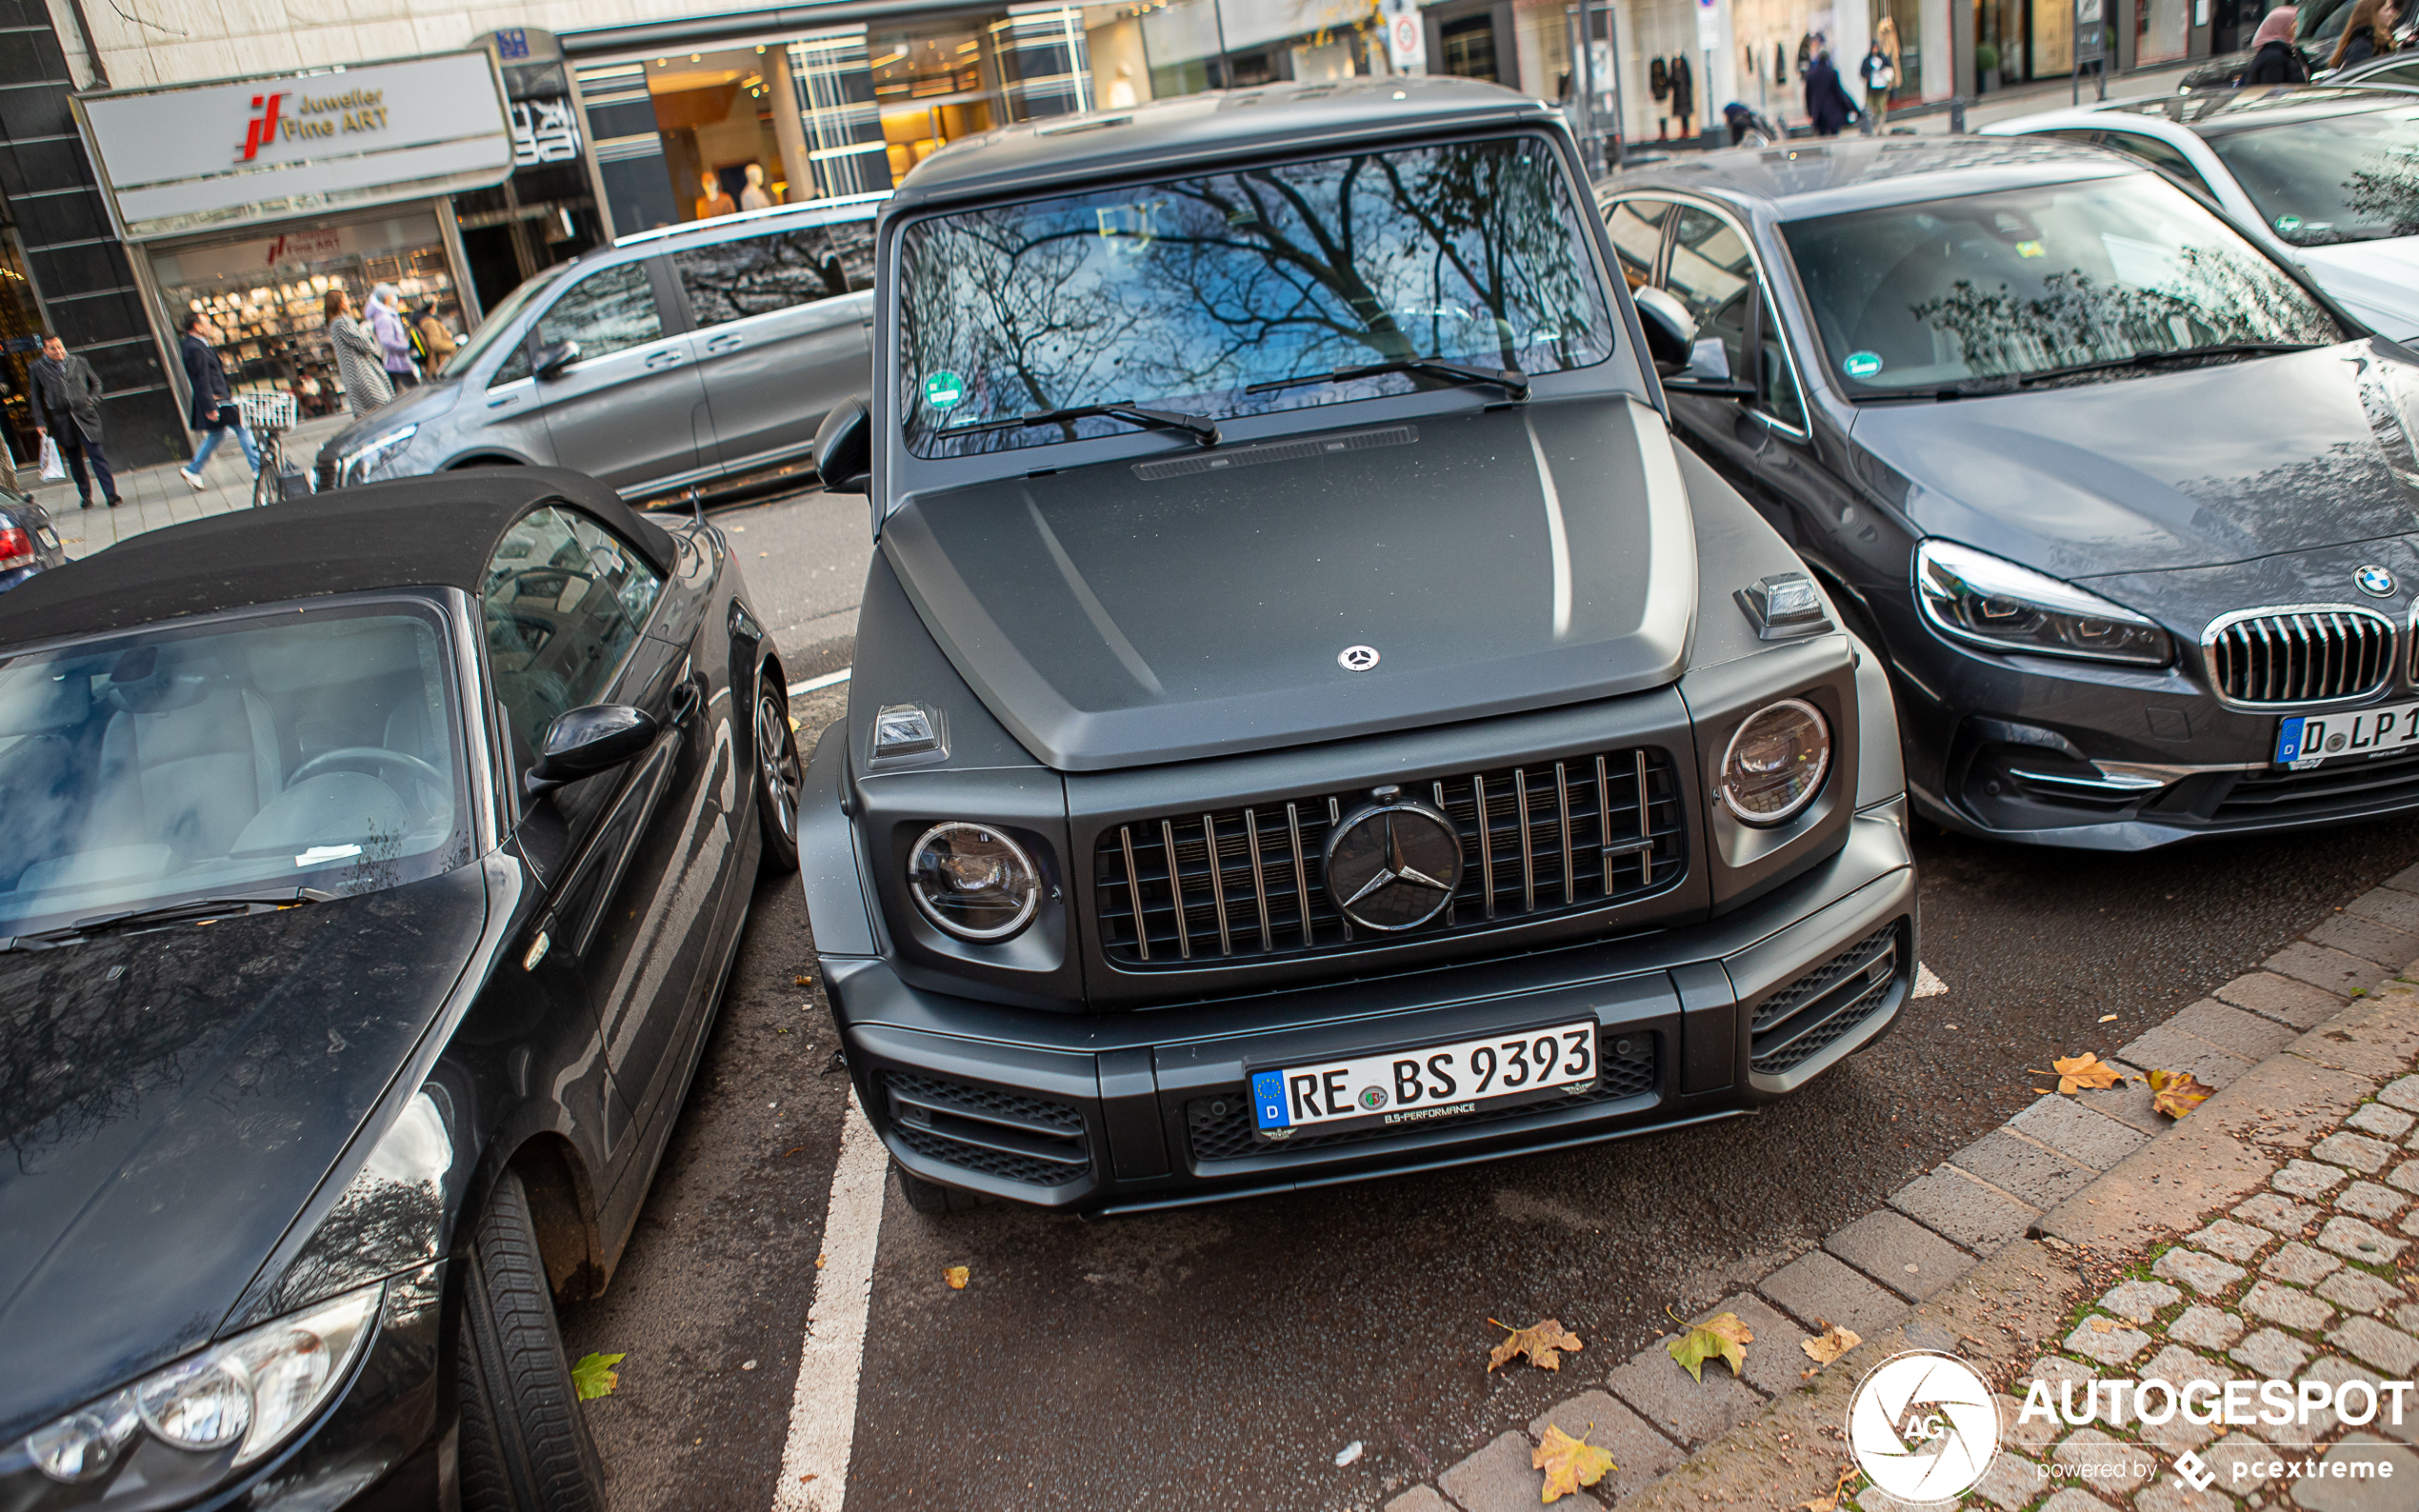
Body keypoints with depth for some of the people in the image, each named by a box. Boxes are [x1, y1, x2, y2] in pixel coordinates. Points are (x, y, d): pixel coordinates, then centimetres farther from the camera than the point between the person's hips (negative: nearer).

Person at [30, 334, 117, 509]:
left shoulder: (79, 362, 6)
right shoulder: (38, 368, 4)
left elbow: (96, 382, 21)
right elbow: (36, 397, 9)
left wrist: (91, 400, 4)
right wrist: (40, 422, 4)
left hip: (85, 416, -1)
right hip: (61, 421, 1)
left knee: (97, 455, -9)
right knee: (74, 461, 7)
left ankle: (111, 494, -10)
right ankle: (85, 496, 17)